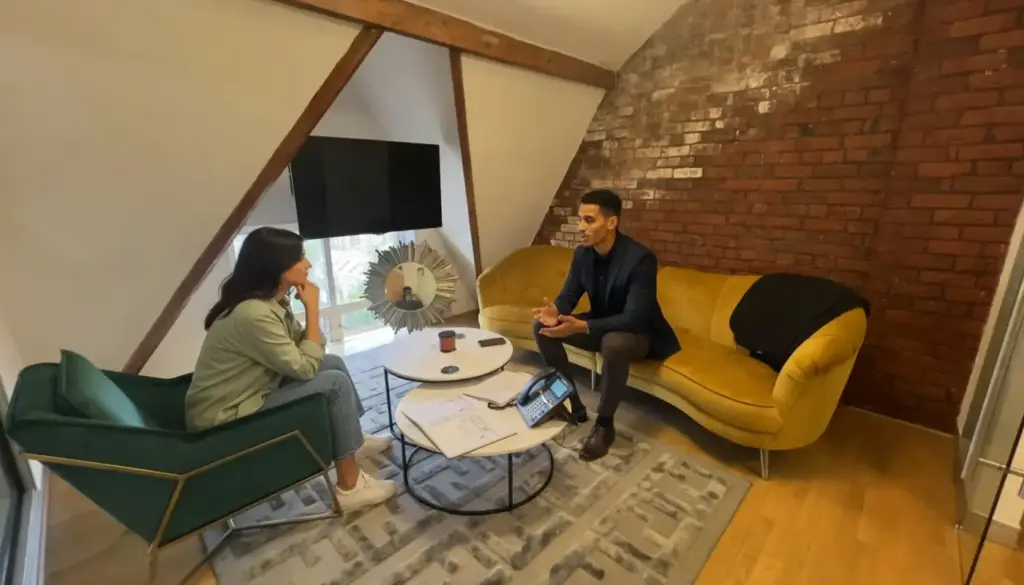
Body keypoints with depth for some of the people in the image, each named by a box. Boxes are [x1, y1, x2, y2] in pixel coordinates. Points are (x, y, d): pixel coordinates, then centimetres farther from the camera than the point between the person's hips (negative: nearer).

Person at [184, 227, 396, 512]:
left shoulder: (272, 298, 0)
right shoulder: (253, 314, -29)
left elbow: (303, 348, 3)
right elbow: (306, 366, -23)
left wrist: (309, 309, -12)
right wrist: (312, 308, -19)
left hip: (252, 392, 9)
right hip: (225, 420, -9)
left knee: (333, 362, 4)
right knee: (336, 383, -17)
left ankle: (355, 440, 22)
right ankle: (350, 487, -5)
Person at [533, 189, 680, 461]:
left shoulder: (640, 258, -27)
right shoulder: (582, 253, -7)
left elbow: (634, 319, -32)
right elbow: (569, 294, -3)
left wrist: (581, 327, -42)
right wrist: (556, 311, -28)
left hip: (639, 333, -6)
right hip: (600, 325, 7)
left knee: (614, 343, -41)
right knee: (542, 326, -10)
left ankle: (604, 424, -16)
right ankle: (572, 403, 0)